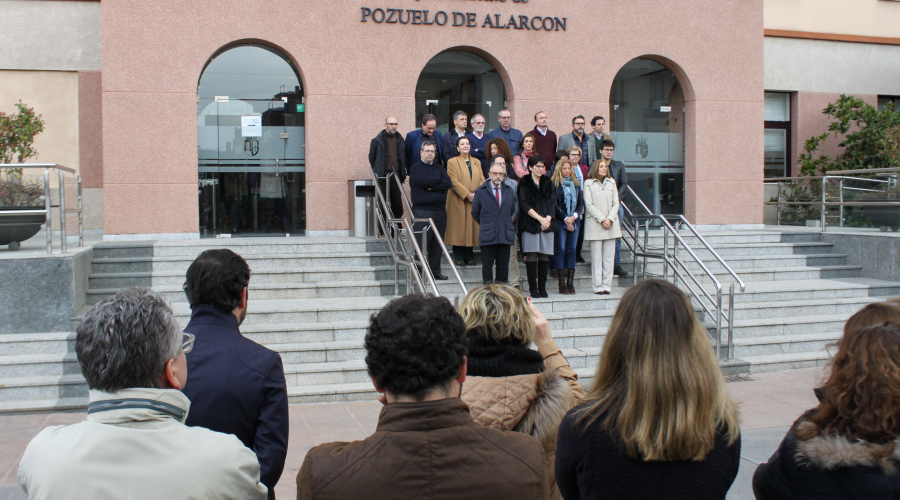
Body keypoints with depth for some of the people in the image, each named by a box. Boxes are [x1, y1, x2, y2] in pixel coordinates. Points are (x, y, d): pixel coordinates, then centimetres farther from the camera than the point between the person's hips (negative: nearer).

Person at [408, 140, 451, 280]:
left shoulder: (440, 168, 19)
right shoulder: (415, 168, 4)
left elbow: (448, 183, 2)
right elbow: (424, 181, -14)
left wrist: (431, 187, -8)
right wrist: (440, 181, 0)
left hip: (440, 210, 5)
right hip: (422, 210, -5)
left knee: (437, 244, 6)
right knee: (421, 244, -6)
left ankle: (435, 271, 13)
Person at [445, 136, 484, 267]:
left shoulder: (476, 162, 16)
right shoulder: (452, 162, 1)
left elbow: (482, 180, 9)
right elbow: (454, 181, -9)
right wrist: (467, 194, -15)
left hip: (475, 201, 4)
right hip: (458, 202, -4)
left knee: (472, 227, 4)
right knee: (459, 228, -3)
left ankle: (469, 257, 11)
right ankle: (459, 257, 3)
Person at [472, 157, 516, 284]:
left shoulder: (509, 190, 13)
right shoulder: (481, 191, 4)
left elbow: (513, 211, 23)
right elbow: (475, 213, 11)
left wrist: (508, 221, 15)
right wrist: (485, 224, 11)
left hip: (505, 235, 3)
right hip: (487, 235, -2)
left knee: (503, 266, 5)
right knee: (487, 266, 1)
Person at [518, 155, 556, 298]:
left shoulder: (548, 183, 17)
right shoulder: (524, 184, 5)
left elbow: (552, 203, 10)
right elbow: (524, 205, -4)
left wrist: (548, 219, -7)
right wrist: (540, 218, -12)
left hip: (547, 224, 3)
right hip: (530, 224, -3)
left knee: (544, 256, 1)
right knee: (531, 256, -6)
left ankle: (542, 288, 7)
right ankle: (533, 288, -1)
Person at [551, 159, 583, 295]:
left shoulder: (576, 184, 14)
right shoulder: (554, 184, -2)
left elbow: (581, 202, 10)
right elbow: (554, 205, -7)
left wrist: (574, 216, -6)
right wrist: (565, 219, -10)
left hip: (574, 221, 4)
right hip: (560, 221, -4)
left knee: (571, 250, 3)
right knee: (561, 249, -5)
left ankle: (570, 283, 5)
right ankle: (562, 284, -3)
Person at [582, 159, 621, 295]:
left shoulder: (611, 182, 13)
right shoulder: (588, 183, 1)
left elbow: (616, 203, 9)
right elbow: (589, 204, -5)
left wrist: (610, 219, -7)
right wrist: (602, 219, -12)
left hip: (611, 224, 4)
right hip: (594, 223, -4)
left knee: (609, 256, 3)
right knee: (596, 256, -3)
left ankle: (607, 285, 6)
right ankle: (598, 286, 1)